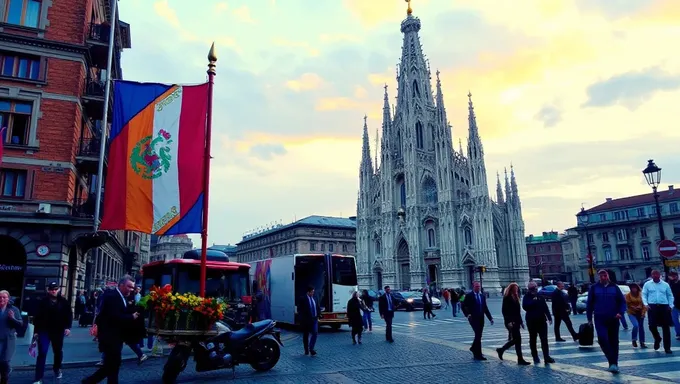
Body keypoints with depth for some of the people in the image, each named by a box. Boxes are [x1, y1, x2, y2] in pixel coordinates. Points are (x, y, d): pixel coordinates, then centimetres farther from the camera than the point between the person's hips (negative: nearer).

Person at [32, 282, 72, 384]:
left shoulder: (64, 302, 0)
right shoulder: (43, 302, -3)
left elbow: (69, 315, 1)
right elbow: (37, 317, -1)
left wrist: (68, 327, -10)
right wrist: (36, 331, -4)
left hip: (58, 332, 2)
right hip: (44, 331, -2)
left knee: (58, 352, 17)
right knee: (42, 353, -7)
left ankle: (57, 369, 41)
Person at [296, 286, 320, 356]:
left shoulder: (315, 299, 10)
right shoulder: (302, 299, -6)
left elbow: (318, 308, 17)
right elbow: (299, 310, -9)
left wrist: (318, 315, 1)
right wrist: (301, 318, -15)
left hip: (314, 319, 4)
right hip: (306, 320, -4)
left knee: (315, 333, -11)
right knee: (306, 335, 8)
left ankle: (311, 348, -5)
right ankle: (306, 350, 19)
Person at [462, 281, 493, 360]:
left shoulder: (482, 296, 12)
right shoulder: (469, 296, -4)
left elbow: (485, 308, 15)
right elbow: (464, 306, -5)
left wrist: (490, 318, 8)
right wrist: (467, 314, -18)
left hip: (481, 318, 6)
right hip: (473, 318, -6)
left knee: (478, 335, 10)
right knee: (478, 335, -11)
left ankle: (474, 348, 35)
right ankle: (478, 355, -6)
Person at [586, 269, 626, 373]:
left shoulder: (614, 287, 6)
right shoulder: (594, 288, 3)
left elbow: (622, 301, 8)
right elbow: (590, 303, 7)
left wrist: (620, 312, -9)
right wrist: (589, 318, 6)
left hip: (613, 319, 2)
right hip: (600, 319, -1)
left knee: (613, 341, 8)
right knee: (602, 339, -18)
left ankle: (613, 363, 19)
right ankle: (613, 363, -9)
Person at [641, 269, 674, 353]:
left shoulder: (665, 284, 10)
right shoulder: (647, 284, 7)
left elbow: (670, 295, 13)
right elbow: (644, 295, 6)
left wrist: (671, 305, 2)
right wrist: (645, 304, -8)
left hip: (664, 306, 1)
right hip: (652, 306, -1)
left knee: (666, 327, 2)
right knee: (652, 325, -7)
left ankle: (667, 347, 9)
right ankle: (657, 339, 25)